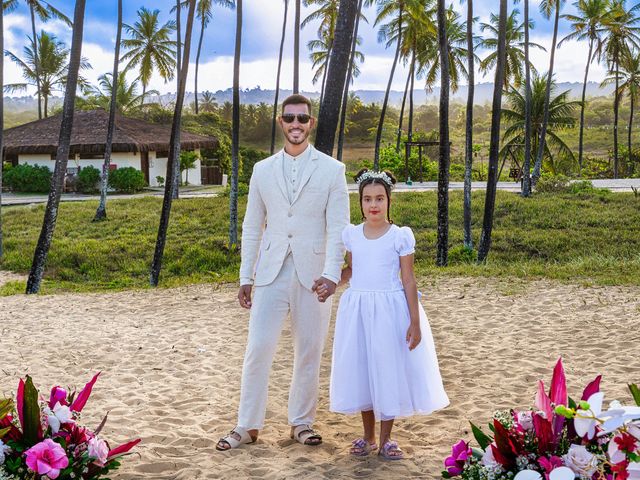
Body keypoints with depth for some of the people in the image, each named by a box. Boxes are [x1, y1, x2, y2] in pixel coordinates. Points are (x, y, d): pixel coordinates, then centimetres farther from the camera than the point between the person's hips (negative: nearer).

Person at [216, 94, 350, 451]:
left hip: (313, 274, -1)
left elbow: (338, 227, -5)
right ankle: (247, 426, 9)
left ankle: (302, 423, 22)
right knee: (258, 349, -3)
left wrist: (332, 273, -17)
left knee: (309, 353, 7)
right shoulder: (263, 170, 10)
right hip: (271, 274, 2)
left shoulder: (332, 169, 2)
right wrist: (246, 277, 8)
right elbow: (252, 227, 12)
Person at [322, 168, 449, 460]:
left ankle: (386, 439, 17)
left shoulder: (400, 236, -5)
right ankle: (368, 436, 23)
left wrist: (415, 322, -8)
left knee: (389, 368, 2)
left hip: (390, 309, -3)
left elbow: (409, 280, -5)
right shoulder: (351, 234, 5)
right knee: (360, 369, 8)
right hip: (357, 308, 3)